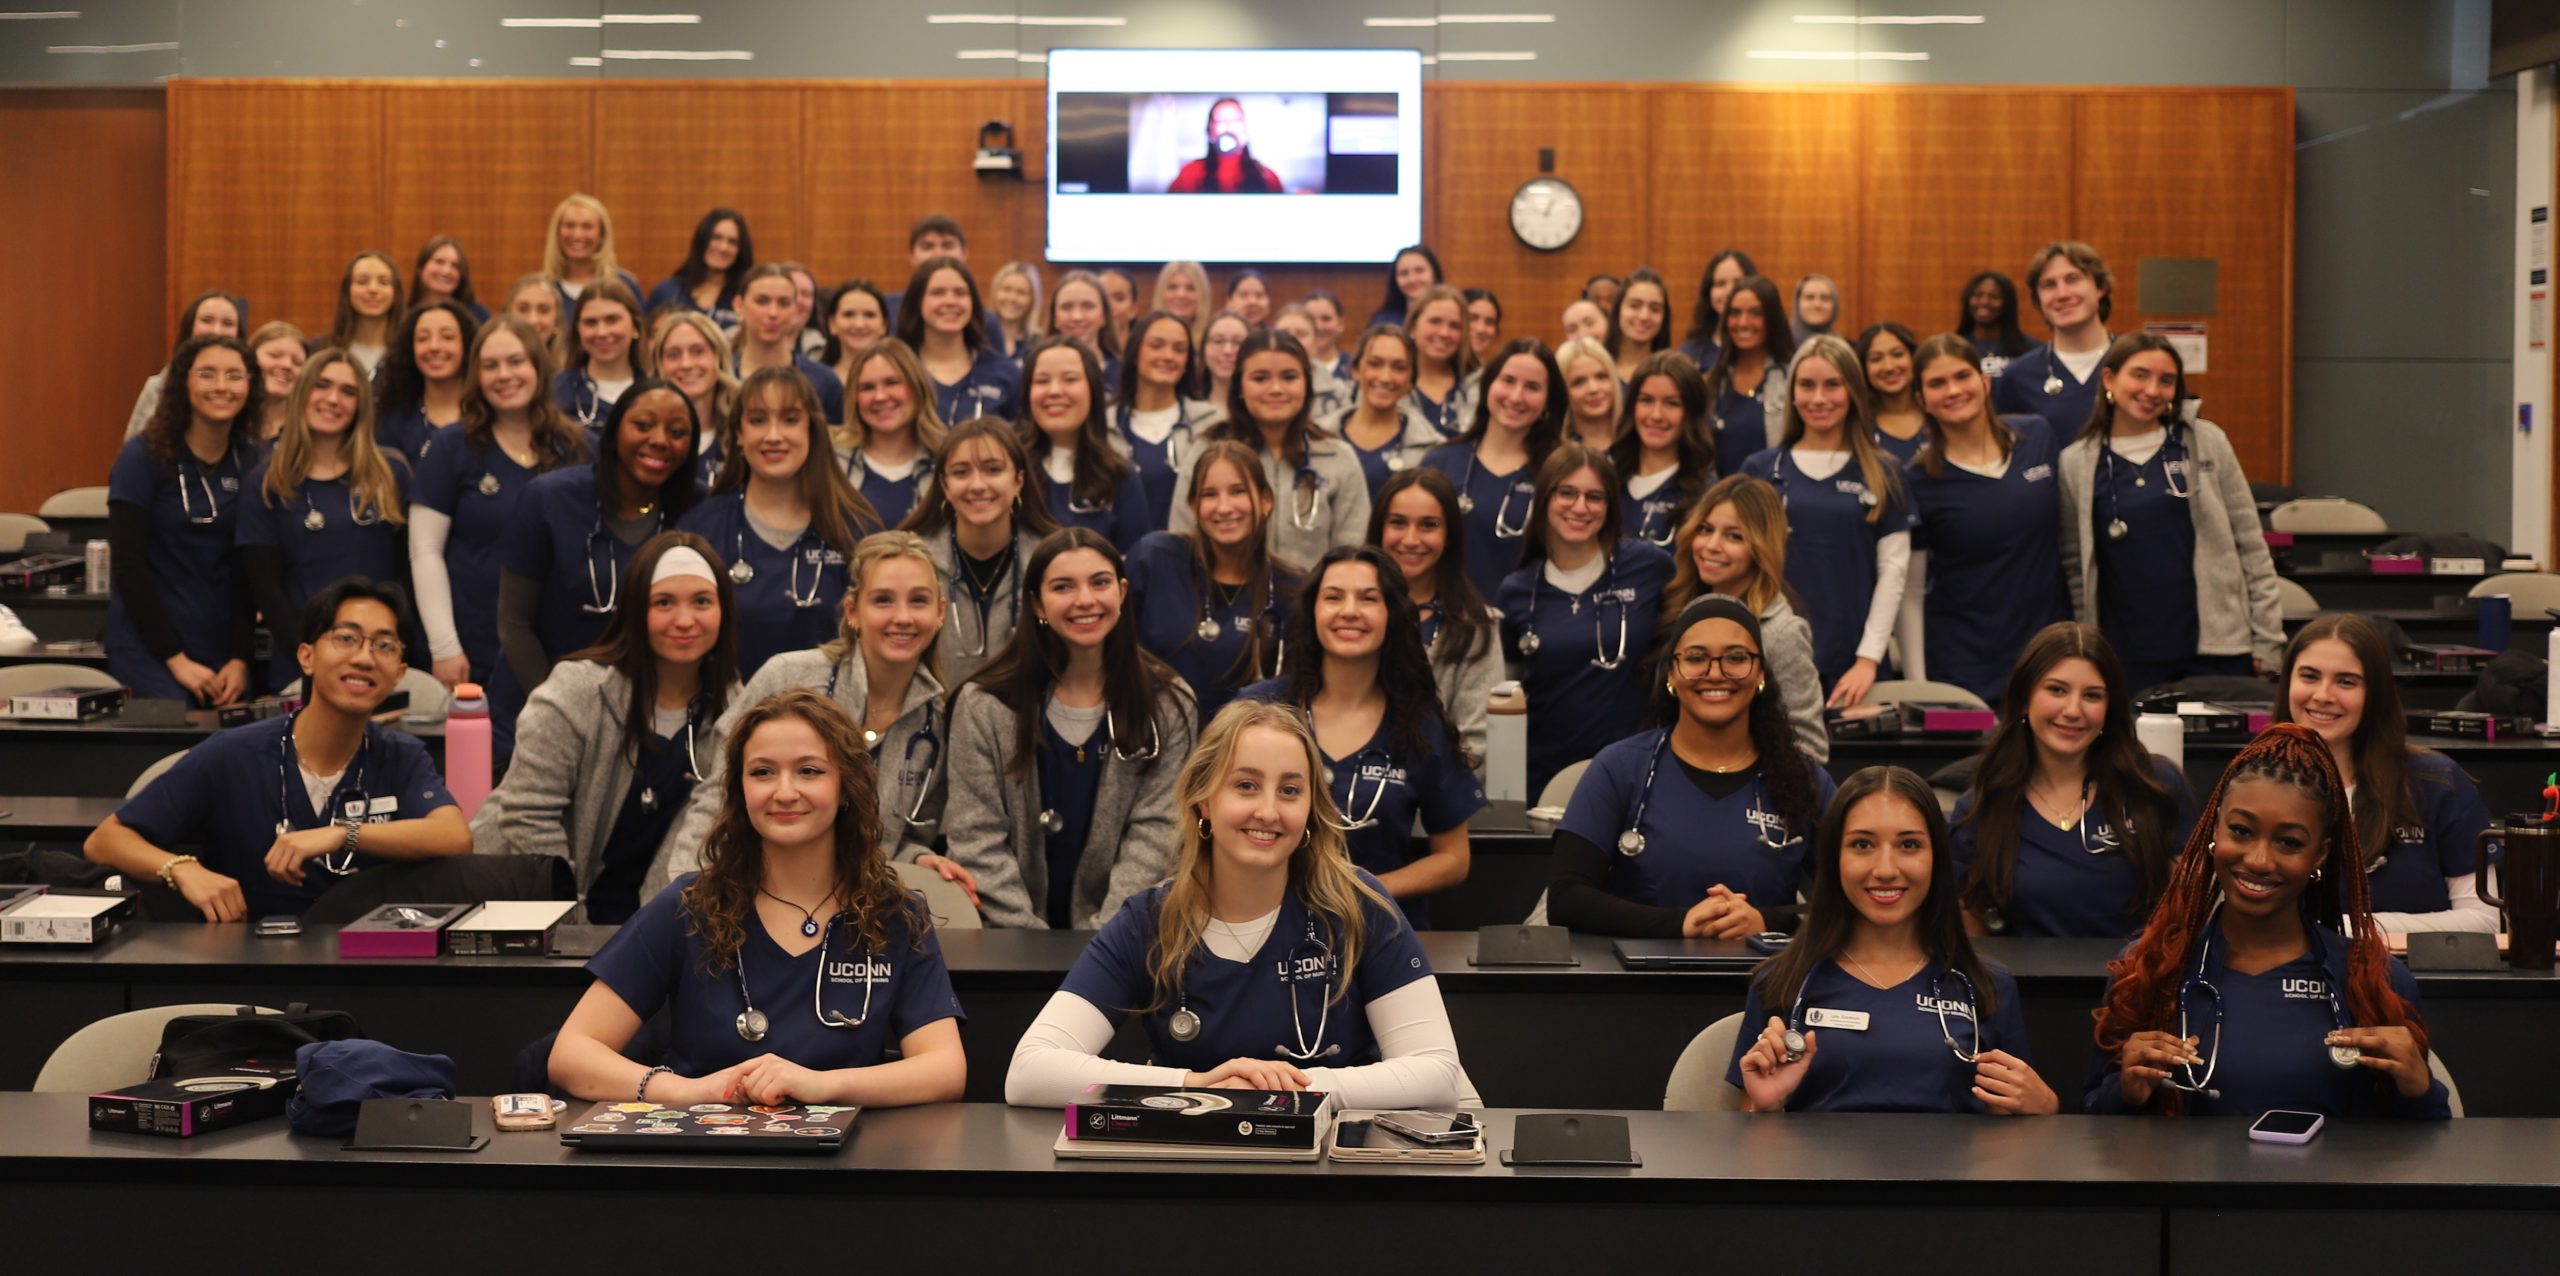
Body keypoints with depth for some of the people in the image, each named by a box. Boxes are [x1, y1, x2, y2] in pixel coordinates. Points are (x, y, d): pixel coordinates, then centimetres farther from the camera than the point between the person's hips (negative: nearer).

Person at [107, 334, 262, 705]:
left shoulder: (253, 462, 4)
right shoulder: (143, 456, -6)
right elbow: (128, 565, -10)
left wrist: (240, 659, -5)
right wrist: (176, 659, -13)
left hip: (224, 651, 4)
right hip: (149, 650, -4)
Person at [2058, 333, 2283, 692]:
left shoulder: (2207, 443, 4)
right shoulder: (2075, 464, 4)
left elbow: (2251, 545, 5)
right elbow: (2075, 568, 7)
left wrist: (2268, 639, 1)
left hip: (2217, 648, 0)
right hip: (2127, 658, 0)